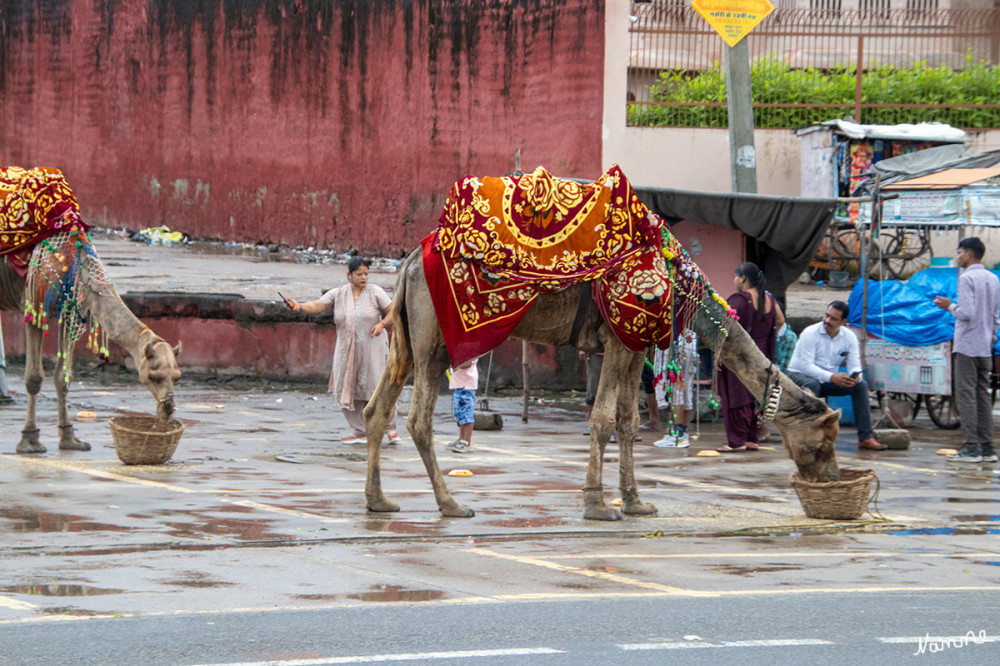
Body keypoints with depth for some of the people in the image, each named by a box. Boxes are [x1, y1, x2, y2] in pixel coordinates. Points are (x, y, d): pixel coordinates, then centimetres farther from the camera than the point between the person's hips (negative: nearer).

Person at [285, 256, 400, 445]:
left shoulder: (375, 292, 0)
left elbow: (392, 312, 3)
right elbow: (318, 305, -10)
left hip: (372, 350, -2)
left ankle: (391, 428, 13)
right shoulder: (338, 294, 2)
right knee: (348, 391, 1)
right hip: (347, 351, 2)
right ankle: (361, 432, 13)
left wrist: (382, 324, -17)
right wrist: (300, 307, -29)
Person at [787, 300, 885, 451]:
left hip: (830, 380, 5)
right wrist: (831, 377, -38)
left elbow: (854, 364, -5)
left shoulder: (849, 336, -2)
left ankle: (866, 438, -18)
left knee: (861, 385, -15)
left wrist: (855, 376, -32)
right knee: (812, 384, -39)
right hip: (800, 375, -5)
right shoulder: (810, 333, -18)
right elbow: (806, 366, -26)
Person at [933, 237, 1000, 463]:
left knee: (966, 395, -6)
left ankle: (971, 448, -9)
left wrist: (950, 306, -3)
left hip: (967, 346, -7)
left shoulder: (967, 278, -12)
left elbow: (967, 313, -20)